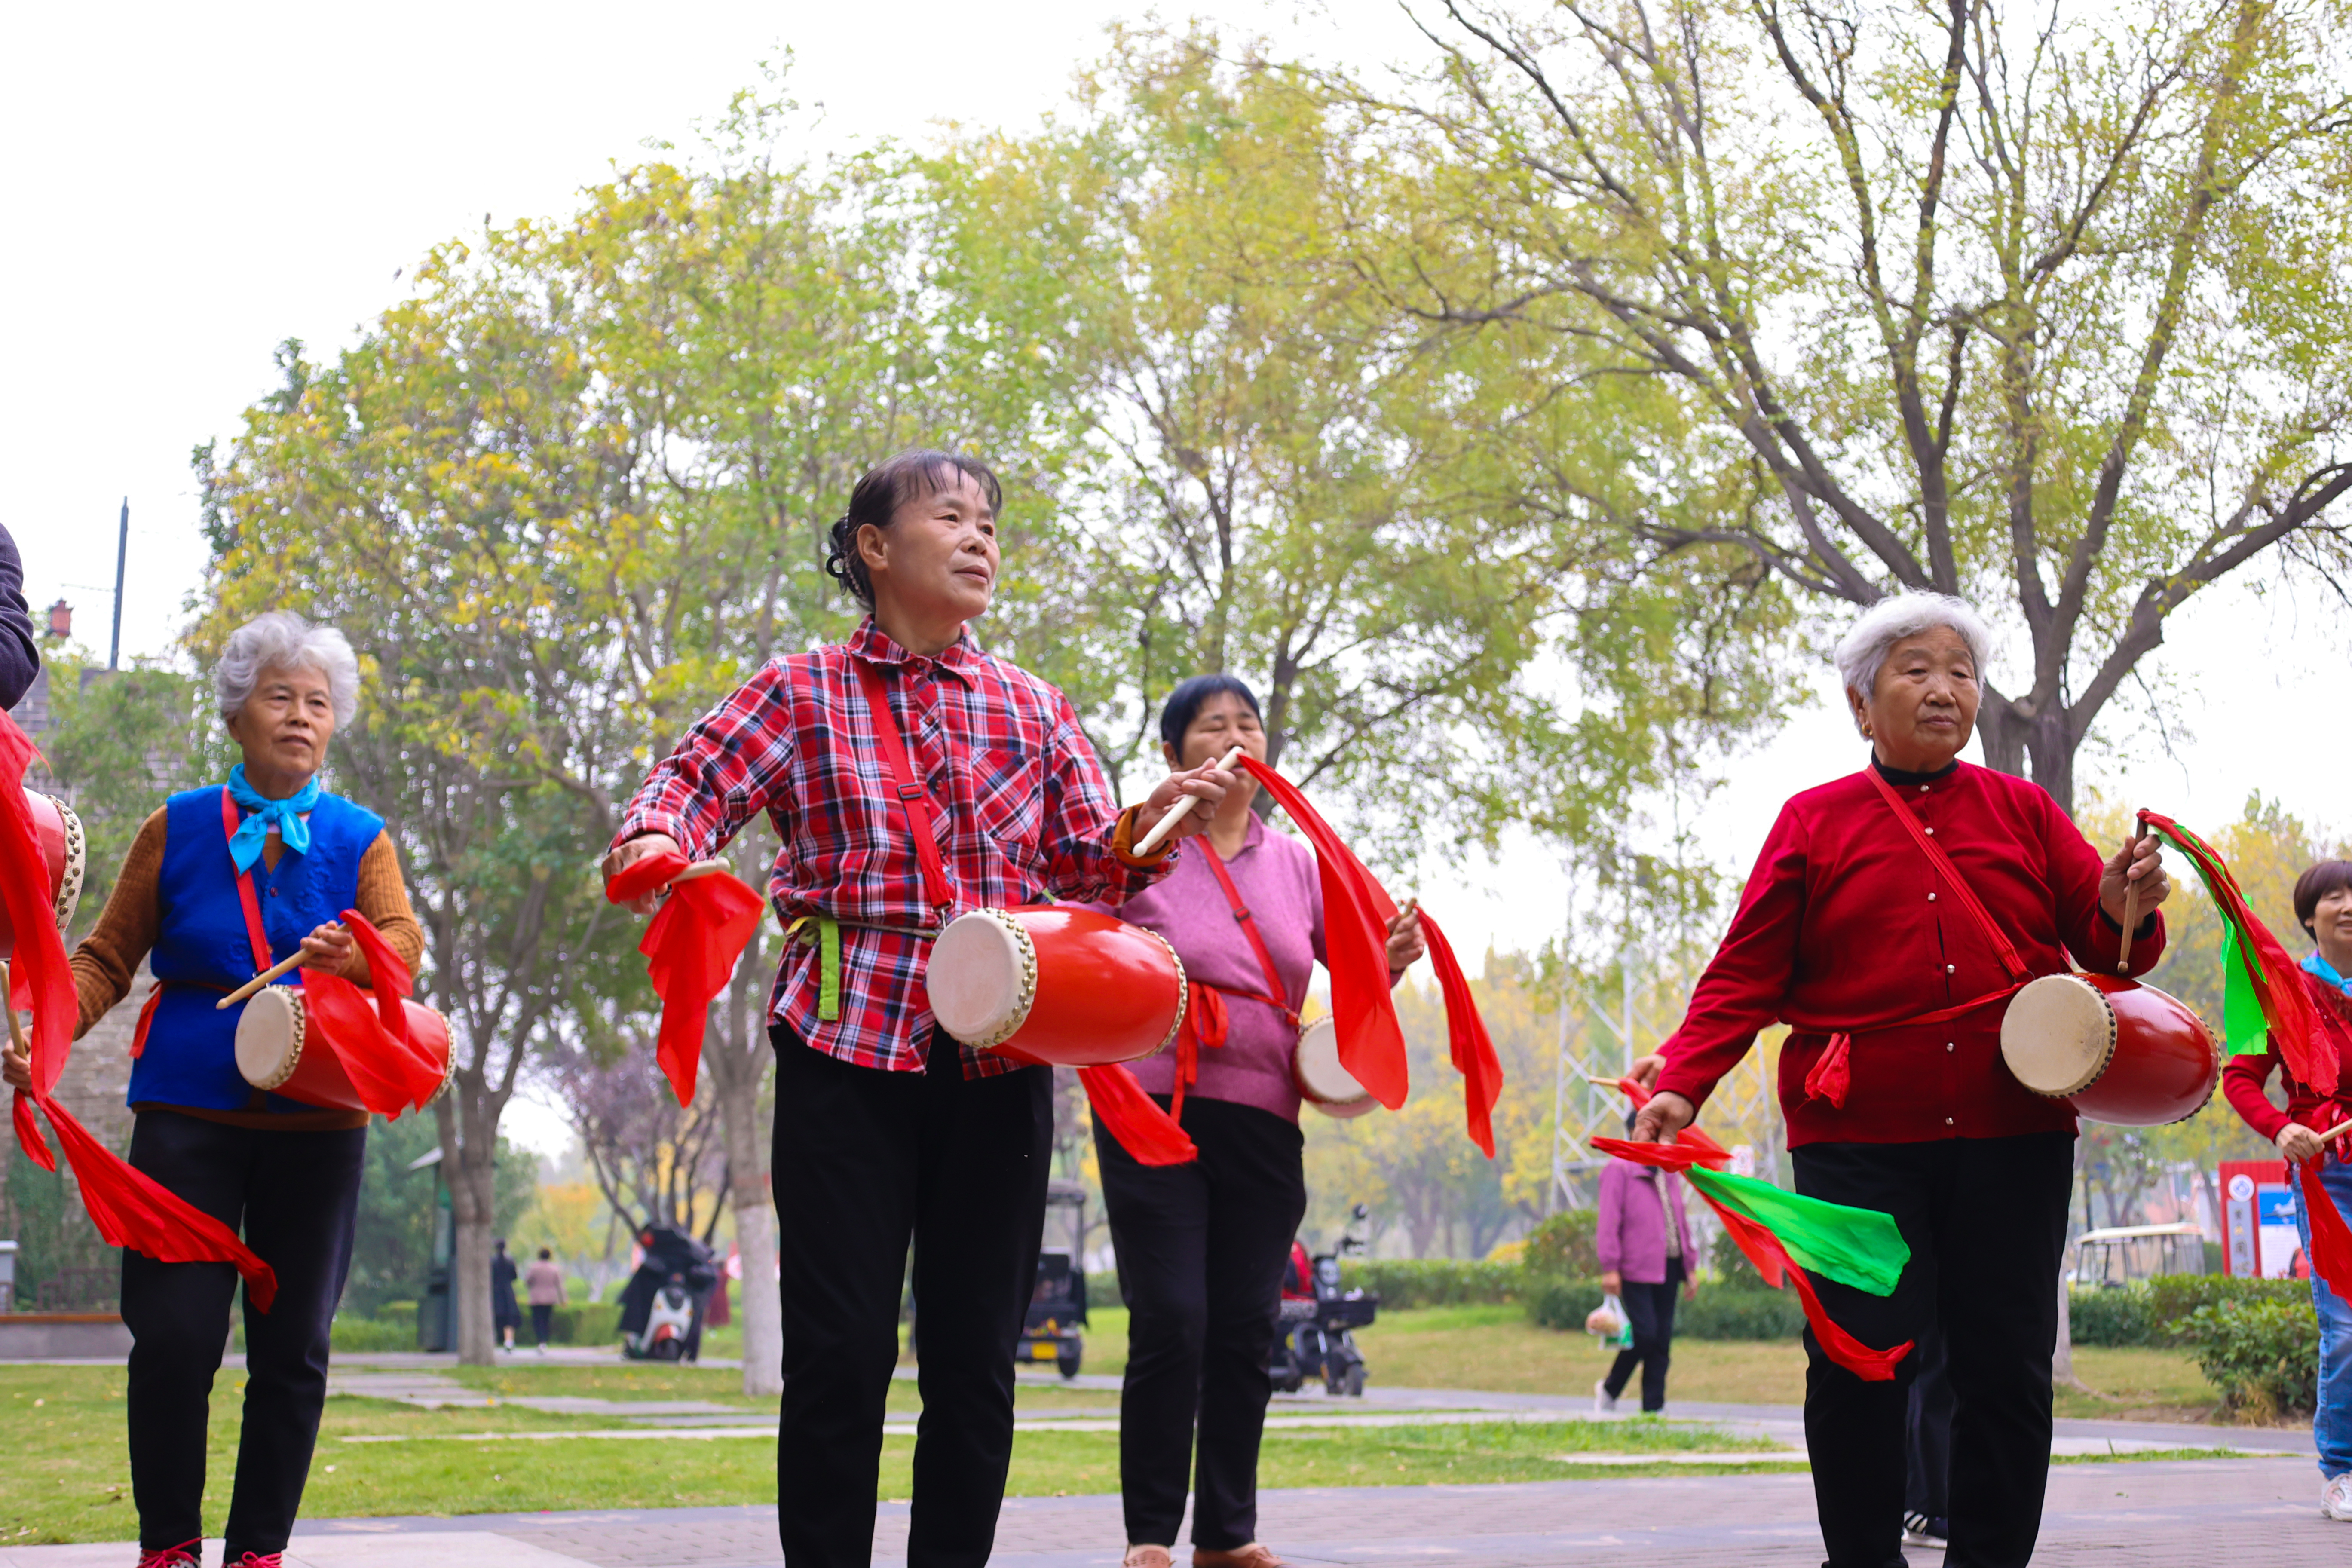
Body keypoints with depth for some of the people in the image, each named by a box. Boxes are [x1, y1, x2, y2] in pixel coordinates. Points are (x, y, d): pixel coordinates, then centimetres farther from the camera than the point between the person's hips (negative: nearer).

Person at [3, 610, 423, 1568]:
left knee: (292, 1347, 4)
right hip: (189, 1114, -1)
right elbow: (110, 957, 8)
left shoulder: (360, 839, 8)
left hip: (316, 1121, 1)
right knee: (173, 1337, -8)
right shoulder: (178, 829, 8)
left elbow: (404, 938, -8)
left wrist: (354, 955, -31)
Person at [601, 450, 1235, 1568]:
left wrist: (1150, 828, -9)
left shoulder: (1032, 710, 14)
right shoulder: (800, 695, 5)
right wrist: (656, 841, -22)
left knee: (976, 1355, 5)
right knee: (840, 1351, -3)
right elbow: (692, 785, 0)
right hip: (848, 1053, -3)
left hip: (998, 1061, 3)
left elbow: (1087, 865, 12)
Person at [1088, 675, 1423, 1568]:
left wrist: (1395, 959, -4)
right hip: (1157, 1113, -4)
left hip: (1263, 1125, 4)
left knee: (1246, 1329, 5)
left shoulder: (1297, 866, 13)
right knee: (1171, 1323, -9)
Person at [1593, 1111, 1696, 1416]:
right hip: (1636, 1270, -7)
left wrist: (1689, 1270, 18)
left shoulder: (1669, 1174, 19)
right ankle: (1609, 1389, 8)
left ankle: (1654, 1408, 6)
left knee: (1662, 1341, 3)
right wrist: (1609, 1268, -16)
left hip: (1668, 1269, 7)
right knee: (1644, 1334, -13)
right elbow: (1608, 1220, -9)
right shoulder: (1619, 1171, -3)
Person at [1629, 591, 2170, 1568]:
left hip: (2012, 1136, 2)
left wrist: (2125, 911, -14)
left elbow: (2105, 946, 10)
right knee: (1858, 1364, -6)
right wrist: (1682, 1082, -10)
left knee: (2007, 1366, 3)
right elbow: (1748, 975, 3)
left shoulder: (2023, 813, 13)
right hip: (1860, 1139, -2)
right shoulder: (1814, 823, 9)